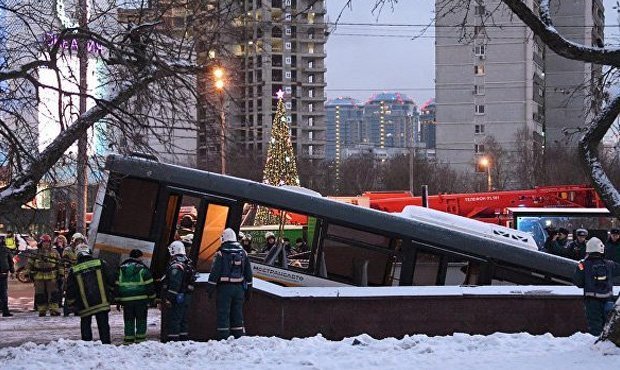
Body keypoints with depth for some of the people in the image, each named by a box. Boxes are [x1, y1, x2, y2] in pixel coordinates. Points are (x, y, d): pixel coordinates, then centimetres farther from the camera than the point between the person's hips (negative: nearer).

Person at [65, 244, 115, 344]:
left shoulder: (74, 270, 1)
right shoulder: (100, 264, 1)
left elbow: (70, 291, 4)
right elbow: (111, 279, 3)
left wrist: (72, 305, 14)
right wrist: (110, 295, 15)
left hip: (84, 306, 0)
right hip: (102, 302, 0)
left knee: (85, 325, 12)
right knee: (103, 325, 4)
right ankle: (106, 343, 0)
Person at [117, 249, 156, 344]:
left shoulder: (121, 268, 7)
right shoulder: (142, 268, -5)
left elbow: (117, 285, 9)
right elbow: (149, 284, -4)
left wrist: (118, 300, 13)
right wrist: (152, 297, 5)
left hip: (126, 300, 3)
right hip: (141, 299, -3)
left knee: (129, 320, 7)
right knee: (141, 319, 5)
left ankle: (128, 339, 4)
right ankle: (140, 337, 1)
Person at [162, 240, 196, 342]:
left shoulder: (175, 265, -16)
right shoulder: (188, 264, 15)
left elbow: (174, 284, -22)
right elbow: (191, 281, 20)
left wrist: (169, 298, -21)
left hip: (178, 298, -9)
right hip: (187, 296, 9)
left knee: (174, 319, -8)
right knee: (183, 320, 16)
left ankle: (173, 339, -10)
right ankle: (183, 338, 20)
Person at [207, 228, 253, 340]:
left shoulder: (221, 254, -8)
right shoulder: (243, 253, 8)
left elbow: (214, 273, -10)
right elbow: (248, 273, 13)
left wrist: (210, 288, -4)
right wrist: (248, 290, 19)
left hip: (224, 288, -5)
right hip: (239, 288, 5)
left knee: (223, 314, -1)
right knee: (237, 314, 11)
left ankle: (223, 337, -4)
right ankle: (239, 337, 11)